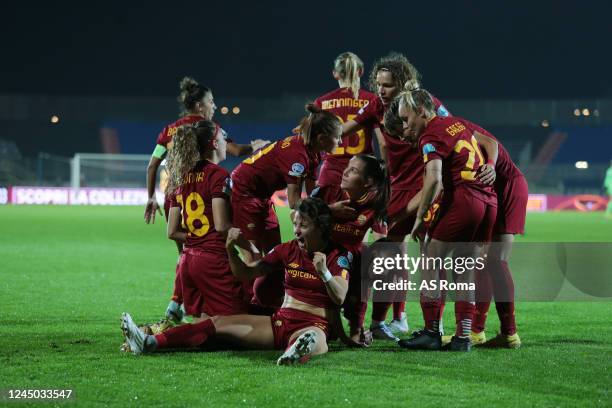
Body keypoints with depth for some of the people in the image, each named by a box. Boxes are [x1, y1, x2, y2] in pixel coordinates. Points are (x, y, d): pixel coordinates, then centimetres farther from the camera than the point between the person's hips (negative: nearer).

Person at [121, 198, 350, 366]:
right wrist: (231, 249, -1)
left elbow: (341, 298, -13)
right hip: (280, 320, 6)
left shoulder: (337, 256, -2)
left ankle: (297, 353, -83)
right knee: (218, 323, -8)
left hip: (313, 324, -6)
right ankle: (150, 343, -20)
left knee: (315, 339, -45)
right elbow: (245, 273, 16)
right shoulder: (288, 250, 12)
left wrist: (324, 273, -29)